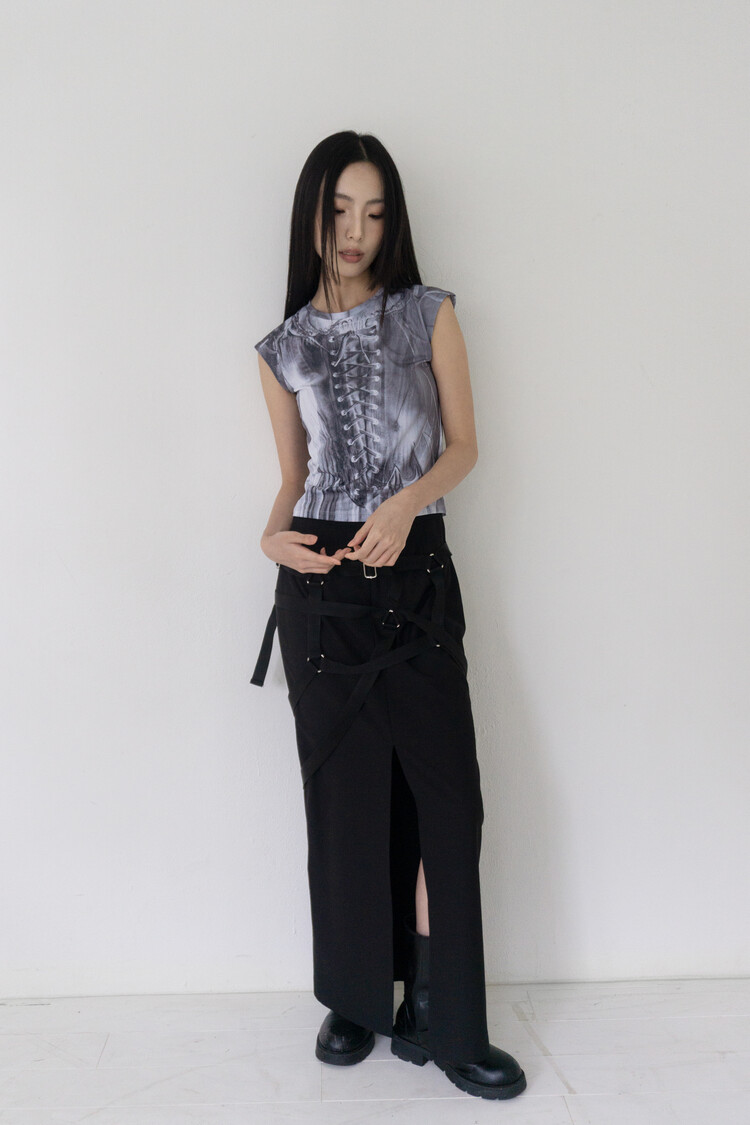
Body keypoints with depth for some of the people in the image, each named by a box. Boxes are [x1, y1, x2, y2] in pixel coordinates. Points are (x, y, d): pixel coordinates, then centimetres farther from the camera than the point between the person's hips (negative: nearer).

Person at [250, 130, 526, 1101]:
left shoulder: (430, 315, 6)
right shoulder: (283, 350, 11)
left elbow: (464, 446, 3)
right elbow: (293, 474, 14)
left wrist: (407, 500, -16)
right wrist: (275, 534, -8)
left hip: (415, 569, -1)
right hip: (321, 582, 1)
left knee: (442, 792, -5)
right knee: (343, 792, 6)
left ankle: (441, 1019, 7)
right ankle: (356, 998, 20)